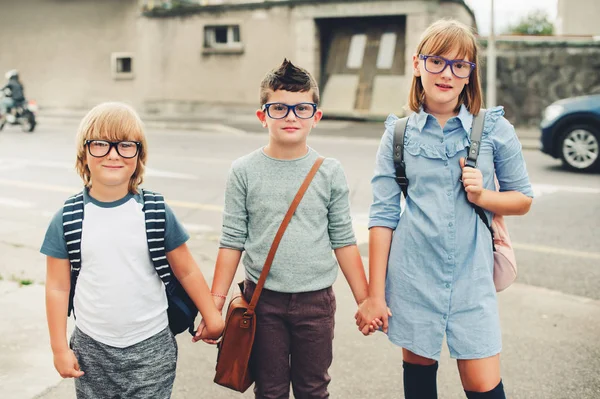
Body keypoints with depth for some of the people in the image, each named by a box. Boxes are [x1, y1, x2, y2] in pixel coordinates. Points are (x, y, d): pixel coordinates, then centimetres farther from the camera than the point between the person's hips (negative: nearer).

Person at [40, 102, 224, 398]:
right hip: (92, 349, 1)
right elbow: (58, 287, 0)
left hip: (151, 346, -1)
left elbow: (186, 271, 2)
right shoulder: (67, 220, -6)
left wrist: (211, 316, 7)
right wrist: (60, 348, 1)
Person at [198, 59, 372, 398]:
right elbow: (232, 242, -1)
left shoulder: (330, 172, -2)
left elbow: (344, 241, 2)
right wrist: (216, 303, -3)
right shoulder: (245, 172, -4)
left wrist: (365, 301, 2)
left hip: (316, 300, 0)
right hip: (263, 298, 0)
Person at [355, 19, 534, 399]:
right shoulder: (399, 134, 0)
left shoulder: (496, 129, -1)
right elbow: (383, 215, -1)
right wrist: (375, 295, -2)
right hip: (413, 274, 1)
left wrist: (482, 195, -13)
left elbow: (523, 200, 9)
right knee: (418, 368, 13)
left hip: (471, 277, 0)